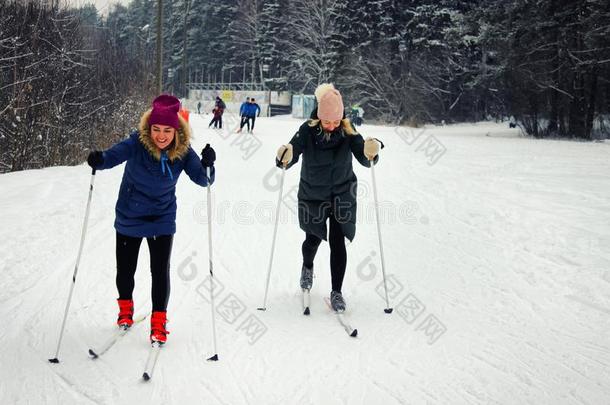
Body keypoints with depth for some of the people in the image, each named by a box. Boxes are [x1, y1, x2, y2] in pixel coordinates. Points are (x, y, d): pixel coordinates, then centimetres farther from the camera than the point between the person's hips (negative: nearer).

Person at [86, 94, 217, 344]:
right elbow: (115, 155, -30)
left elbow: (203, 180, -18)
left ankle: (159, 321, 13)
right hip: (128, 218, 0)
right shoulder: (137, 143, -21)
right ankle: (125, 309, 41)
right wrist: (99, 160, -53)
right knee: (125, 269, 14)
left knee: (160, 272, -3)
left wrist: (207, 165, -40)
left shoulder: (183, 152, -16)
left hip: (162, 221, 0)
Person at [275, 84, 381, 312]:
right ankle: (307, 267, 49)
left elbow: (364, 159, -17)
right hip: (312, 195, 0)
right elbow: (291, 154, -24)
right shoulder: (308, 131, -17)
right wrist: (284, 158, -47)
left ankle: (337, 292, 4)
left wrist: (371, 153, -40)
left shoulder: (347, 131, -14)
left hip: (342, 194, 0)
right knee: (313, 239, 15)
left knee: (337, 242, -8)